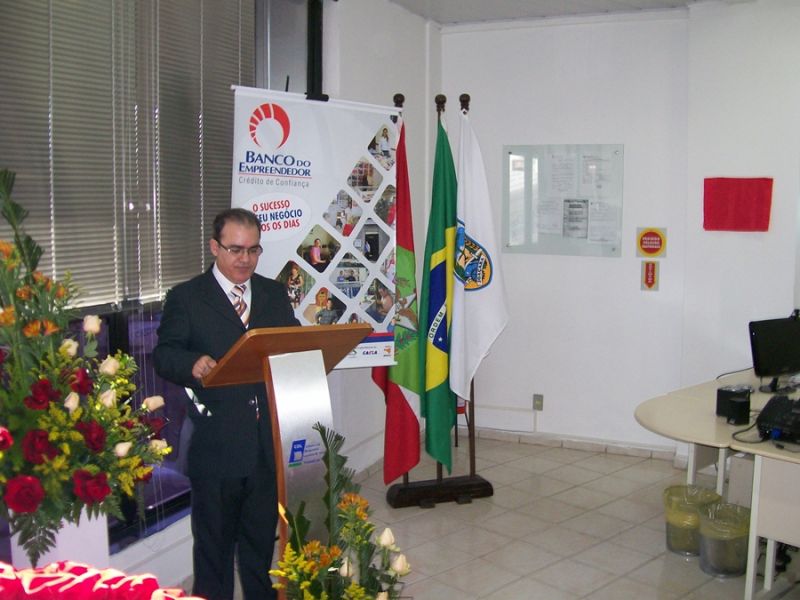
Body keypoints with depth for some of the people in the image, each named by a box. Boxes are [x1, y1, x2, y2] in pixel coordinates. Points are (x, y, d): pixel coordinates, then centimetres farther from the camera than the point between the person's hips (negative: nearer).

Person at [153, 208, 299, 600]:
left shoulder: (275, 294, 11)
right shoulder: (186, 298, -2)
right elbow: (163, 355, -8)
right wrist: (193, 364, -29)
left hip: (269, 442, 4)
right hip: (215, 445, -4)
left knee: (262, 536, 19)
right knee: (214, 541, 12)